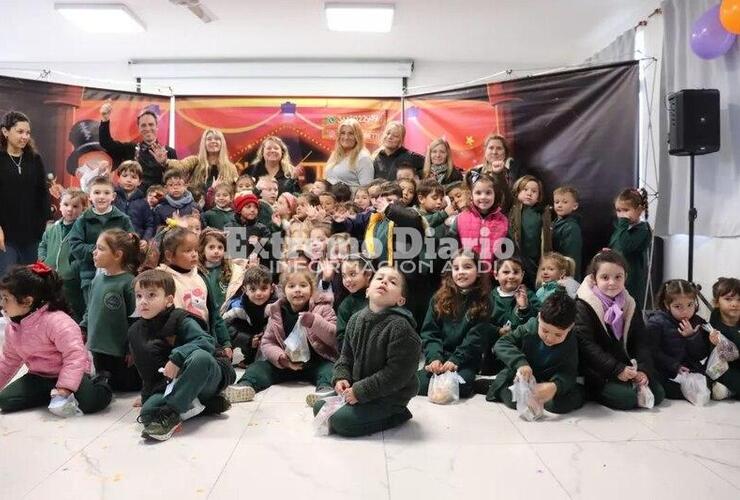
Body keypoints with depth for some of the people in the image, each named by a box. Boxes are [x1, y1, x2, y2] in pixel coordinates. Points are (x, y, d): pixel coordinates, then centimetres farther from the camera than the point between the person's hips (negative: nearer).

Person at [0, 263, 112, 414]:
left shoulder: (56, 321, -26)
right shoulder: (12, 327, 3)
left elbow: (75, 356, -30)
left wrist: (65, 387, -34)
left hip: (67, 374, -8)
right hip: (39, 377, 8)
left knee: (92, 400, -33)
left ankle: (99, 382, 1)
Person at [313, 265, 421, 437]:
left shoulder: (400, 326, -24)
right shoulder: (356, 319, -1)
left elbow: (398, 373, -25)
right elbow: (346, 355, 11)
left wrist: (360, 391, -22)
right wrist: (341, 378, -8)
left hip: (389, 394, -7)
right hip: (357, 387, 8)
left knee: (340, 420, -18)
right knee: (319, 407, 7)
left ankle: (397, 415, -2)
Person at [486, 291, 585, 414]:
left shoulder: (571, 344, -13)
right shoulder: (530, 327, -15)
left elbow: (568, 373, -20)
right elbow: (501, 344, -18)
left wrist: (555, 386, -44)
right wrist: (520, 362, -36)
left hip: (545, 386, 1)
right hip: (521, 379, -1)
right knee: (514, 399, -31)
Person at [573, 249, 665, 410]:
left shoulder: (629, 305, 10)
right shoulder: (583, 306, -10)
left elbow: (641, 341, 6)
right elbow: (586, 345, -17)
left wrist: (643, 370, -10)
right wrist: (617, 369, -20)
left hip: (627, 369, 6)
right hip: (597, 373, -6)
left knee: (657, 393, -8)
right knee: (626, 397, -25)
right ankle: (593, 393, -2)